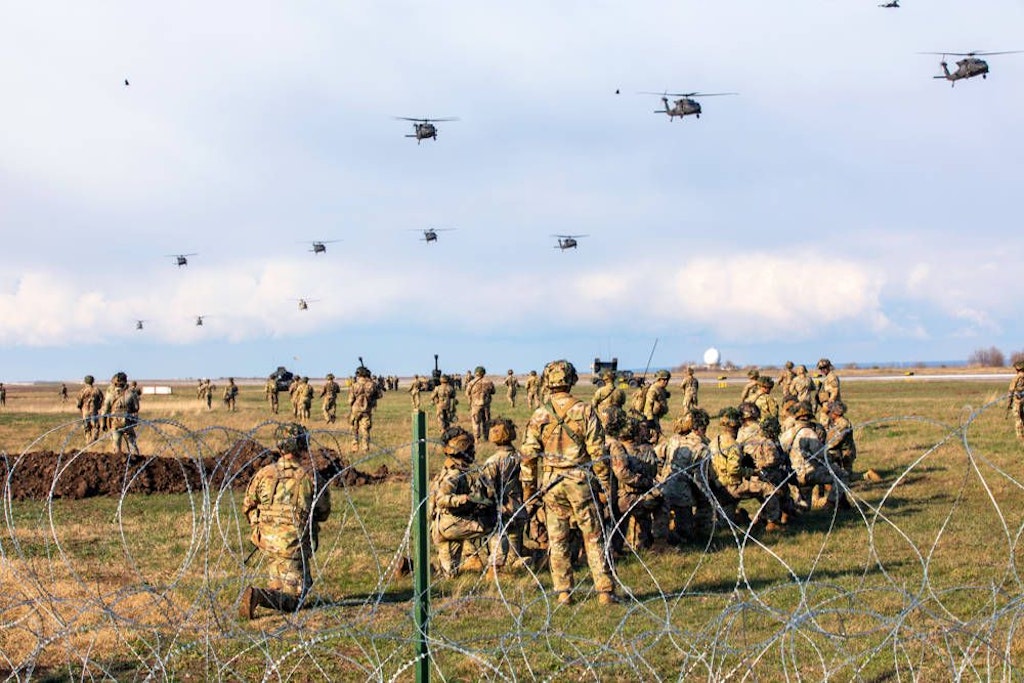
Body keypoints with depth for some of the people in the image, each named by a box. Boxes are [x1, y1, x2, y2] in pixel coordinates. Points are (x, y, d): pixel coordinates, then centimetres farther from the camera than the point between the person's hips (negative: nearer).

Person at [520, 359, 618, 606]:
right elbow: (597, 451, -5)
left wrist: (528, 486, 10)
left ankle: (564, 592, 9)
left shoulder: (539, 415, -1)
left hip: (551, 483, 1)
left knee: (557, 540, 9)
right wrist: (605, 483, 2)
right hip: (581, 481, -1)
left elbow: (528, 454, 0)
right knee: (594, 538, 4)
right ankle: (605, 591, 3)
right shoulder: (584, 411, -5)